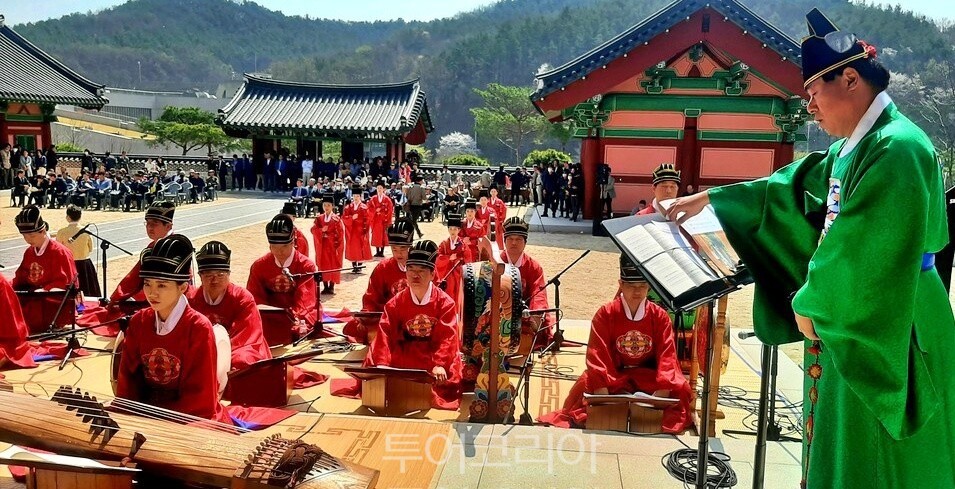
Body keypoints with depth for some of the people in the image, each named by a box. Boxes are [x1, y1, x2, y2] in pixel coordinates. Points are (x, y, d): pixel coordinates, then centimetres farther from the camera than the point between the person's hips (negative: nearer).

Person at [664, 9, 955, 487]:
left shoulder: (896, 148, -20)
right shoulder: (853, 148, 10)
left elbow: (863, 249, -25)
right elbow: (789, 187, 19)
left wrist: (809, 303, -12)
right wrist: (709, 199, 19)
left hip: (885, 337, -9)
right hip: (850, 326, 9)